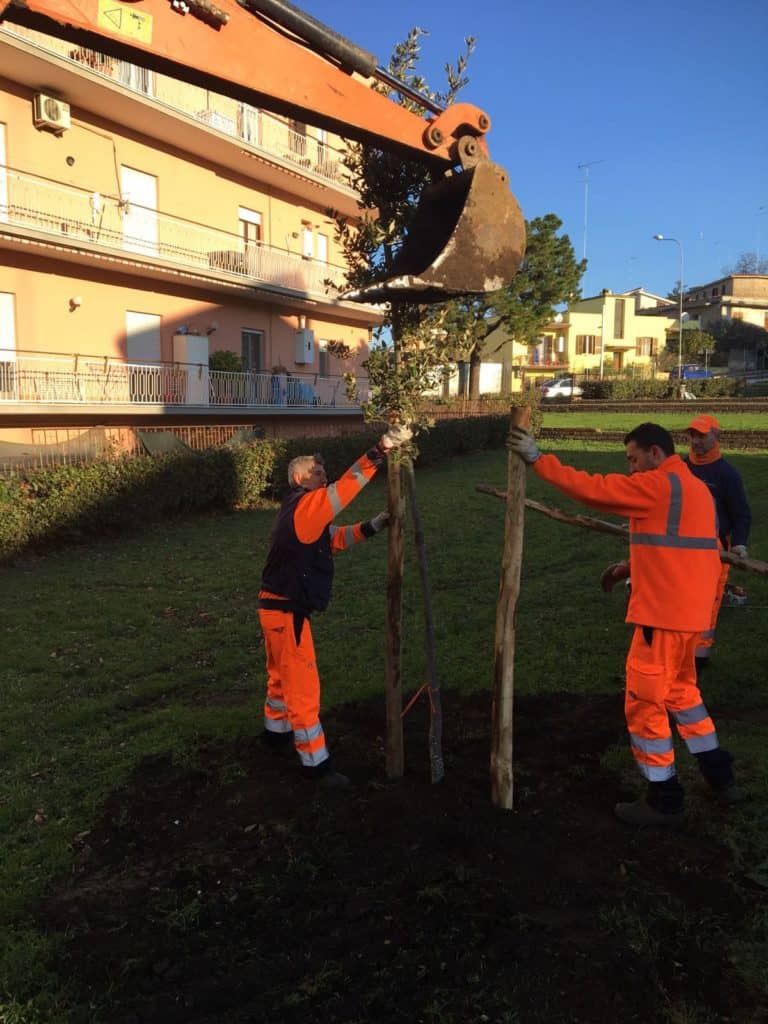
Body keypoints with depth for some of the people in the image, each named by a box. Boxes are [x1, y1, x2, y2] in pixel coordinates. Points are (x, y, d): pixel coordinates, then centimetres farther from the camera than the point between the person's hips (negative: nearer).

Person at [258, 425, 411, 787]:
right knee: (303, 687, -3)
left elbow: (335, 538, 16)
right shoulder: (304, 506, -18)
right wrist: (380, 451, -36)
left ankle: (276, 732, 45)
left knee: (282, 675, 26)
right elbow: (344, 489, -31)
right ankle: (316, 763, 6)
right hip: (285, 611, -11)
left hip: (281, 607, 11)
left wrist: (373, 526, 2)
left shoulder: (302, 512, 13)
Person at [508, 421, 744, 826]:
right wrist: (632, 567, 13)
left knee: (644, 703, 1)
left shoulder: (658, 484, -14)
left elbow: (592, 488, -17)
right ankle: (720, 778, 33)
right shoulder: (695, 488, 16)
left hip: (663, 613, -10)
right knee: (680, 691, 24)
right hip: (688, 610, 10)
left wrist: (537, 458, -12)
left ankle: (663, 800, 12)